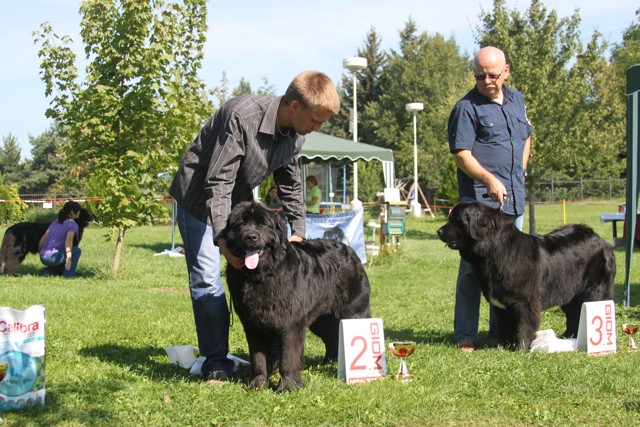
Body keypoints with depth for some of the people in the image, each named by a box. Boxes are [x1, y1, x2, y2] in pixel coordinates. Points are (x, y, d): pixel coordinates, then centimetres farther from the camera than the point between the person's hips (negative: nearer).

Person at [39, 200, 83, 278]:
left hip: (43, 258, 8)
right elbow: (68, 241, -21)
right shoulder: (72, 224, -4)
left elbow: (43, 239, 16)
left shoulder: (55, 222, 19)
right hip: (53, 256, -8)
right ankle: (68, 274, -3)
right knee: (76, 251, 7)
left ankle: (49, 271, 8)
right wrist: (68, 259, -29)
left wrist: (41, 253, 27)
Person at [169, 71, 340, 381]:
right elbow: (218, 182, -34)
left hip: (239, 200, 7)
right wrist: (222, 237, -40)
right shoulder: (242, 116, -33)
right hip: (199, 196, -7)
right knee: (206, 277, -12)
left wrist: (298, 232, -2)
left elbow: (290, 186, 6)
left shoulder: (294, 134, -9)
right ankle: (216, 361, -5)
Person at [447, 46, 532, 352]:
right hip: (479, 200, -7)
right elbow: (462, 155, -15)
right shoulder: (466, 108, -7)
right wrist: (490, 180, -28)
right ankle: (465, 336, -2)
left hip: (514, 200, 7)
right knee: (474, 267, -6)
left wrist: (520, 172, 16)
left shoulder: (517, 100, 14)